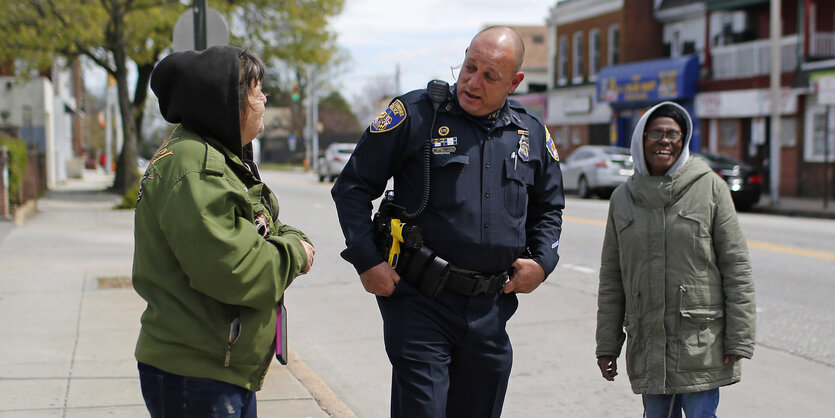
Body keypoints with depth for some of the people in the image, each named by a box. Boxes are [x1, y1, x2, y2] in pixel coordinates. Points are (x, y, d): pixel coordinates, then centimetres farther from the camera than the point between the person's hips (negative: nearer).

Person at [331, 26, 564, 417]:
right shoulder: (415, 114, -6)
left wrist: (542, 261, 6)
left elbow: (549, 207, 24)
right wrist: (367, 261, -10)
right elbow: (352, 186, -2)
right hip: (420, 303, -4)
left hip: (490, 310, 5)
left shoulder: (533, 135, 8)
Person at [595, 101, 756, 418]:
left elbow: (736, 267, -2)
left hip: (701, 341, -3)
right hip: (647, 342, 3)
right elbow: (611, 277, 12)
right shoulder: (623, 197, 9)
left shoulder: (710, 188, -1)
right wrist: (607, 345, 10)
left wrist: (739, 340, -6)